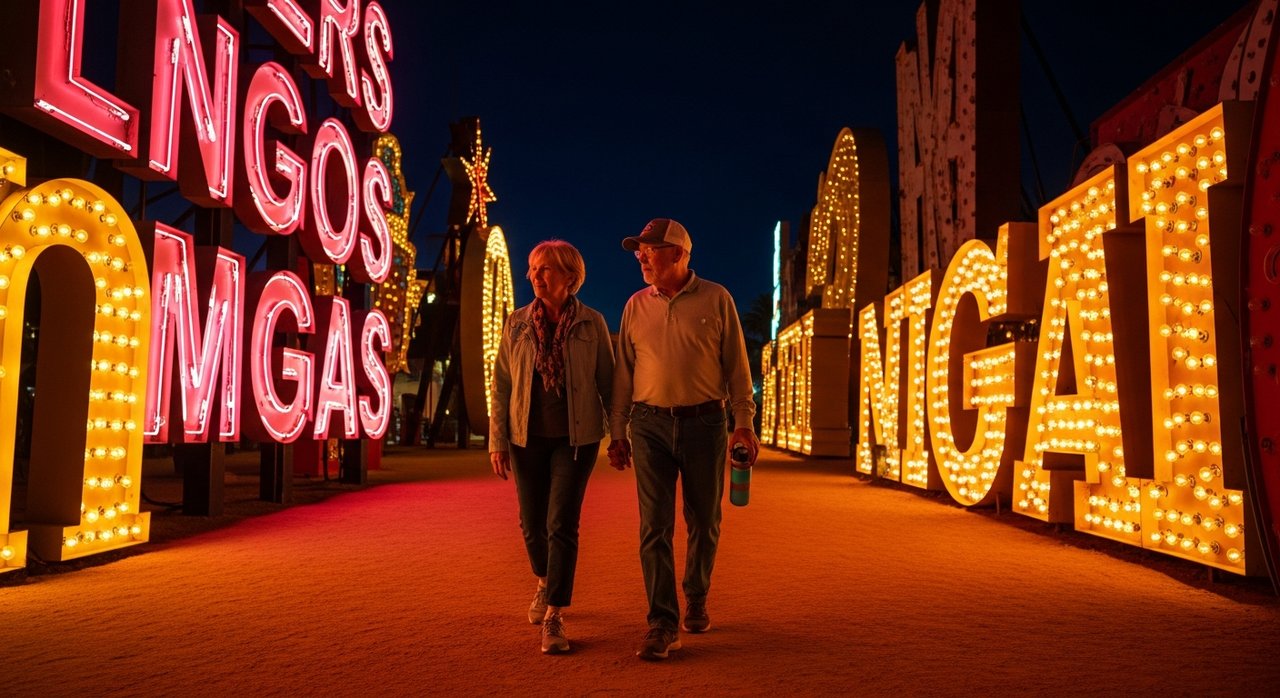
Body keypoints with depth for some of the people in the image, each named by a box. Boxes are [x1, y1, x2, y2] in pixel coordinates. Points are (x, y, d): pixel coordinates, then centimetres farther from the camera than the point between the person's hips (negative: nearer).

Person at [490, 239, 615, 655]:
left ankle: (554, 618, 1)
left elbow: (608, 381, 2)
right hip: (527, 437, 3)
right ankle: (546, 583, 40)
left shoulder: (592, 324, -3)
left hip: (576, 437, -2)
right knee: (532, 524, 11)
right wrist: (497, 441, -2)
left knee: (562, 525, -9)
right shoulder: (517, 324, 2)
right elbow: (500, 385, 3)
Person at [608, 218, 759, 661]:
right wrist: (617, 433, 8)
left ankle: (696, 600, 32)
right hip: (651, 425, 1)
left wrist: (743, 422, -5)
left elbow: (737, 365, 1)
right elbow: (623, 374, 10)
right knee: (655, 526, -4)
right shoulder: (636, 306, 8)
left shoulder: (716, 299, 1)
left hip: (704, 423, -1)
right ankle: (663, 624, 2)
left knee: (703, 523, 10)